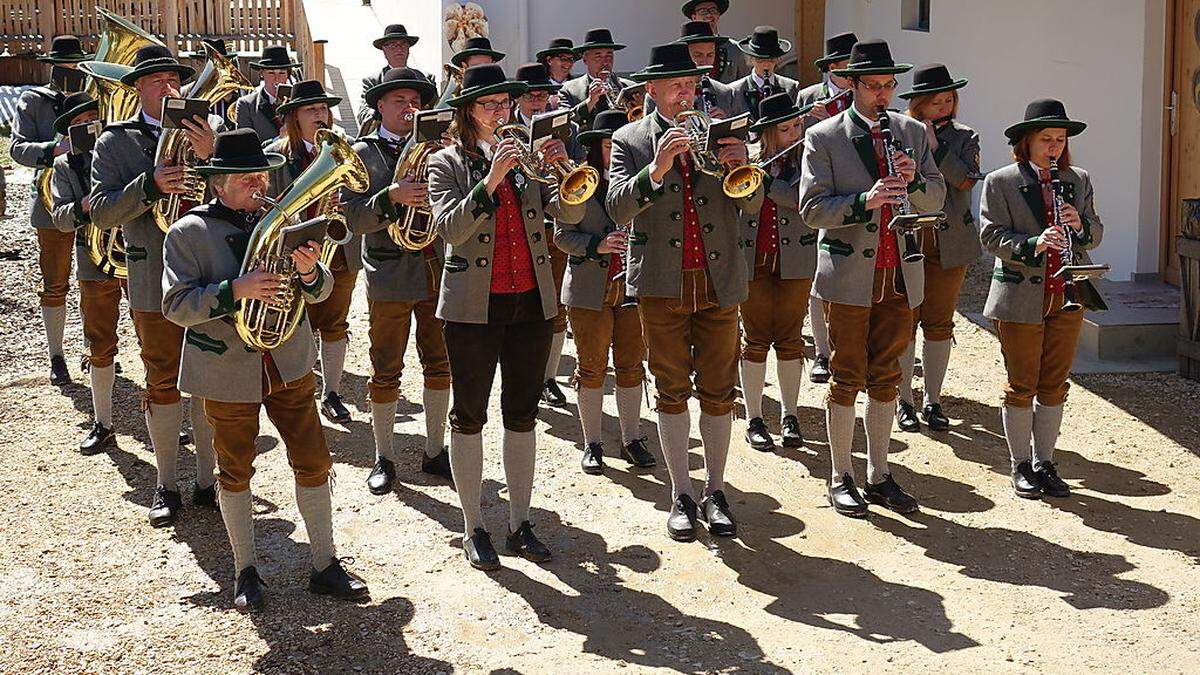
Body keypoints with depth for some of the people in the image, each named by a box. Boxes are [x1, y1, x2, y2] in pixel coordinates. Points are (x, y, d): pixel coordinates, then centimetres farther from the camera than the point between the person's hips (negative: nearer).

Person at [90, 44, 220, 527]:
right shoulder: (115, 142, 2)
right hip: (153, 280, -1)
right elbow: (103, 212, -7)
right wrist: (150, 185, -22)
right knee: (162, 383, 6)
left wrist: (211, 155, -25)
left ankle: (208, 480, 19)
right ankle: (166, 486, 18)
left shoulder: (208, 129, 5)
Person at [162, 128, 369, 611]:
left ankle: (325, 566, 16)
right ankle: (245, 571, 24)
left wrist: (311, 271, -19)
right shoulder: (188, 233, -8)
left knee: (314, 464, 4)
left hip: (289, 364, 3)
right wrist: (236, 290, -28)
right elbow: (176, 305, -15)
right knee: (236, 474, 10)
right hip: (228, 373, -3)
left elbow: (318, 293, 5)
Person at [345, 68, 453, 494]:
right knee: (385, 373, 3)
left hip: (437, 268, 4)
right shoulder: (362, 154, 0)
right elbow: (355, 219, -10)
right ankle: (383, 459, 17)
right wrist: (392, 196, -26)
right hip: (390, 275, -4)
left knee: (440, 366, 9)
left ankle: (435, 452, 23)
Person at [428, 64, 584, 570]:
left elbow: (570, 213, -2)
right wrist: (491, 180, -26)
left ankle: (520, 524, 19)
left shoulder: (526, 158, 9)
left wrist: (562, 168, -18)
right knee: (469, 417, 4)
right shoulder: (448, 163, -1)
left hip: (532, 302, 4)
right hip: (474, 307, -4)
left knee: (522, 416, 10)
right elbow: (450, 228, -17)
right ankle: (473, 529, 14)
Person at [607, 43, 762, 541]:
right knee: (672, 393, 6)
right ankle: (681, 496, 16)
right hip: (662, 284, -2)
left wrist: (740, 167, -20)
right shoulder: (629, 141, 0)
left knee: (718, 393, 6)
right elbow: (618, 208, -13)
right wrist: (656, 168, -29)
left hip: (719, 280, 2)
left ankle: (715, 491, 18)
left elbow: (752, 205, 1)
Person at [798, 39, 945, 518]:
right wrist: (865, 200, -24)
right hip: (850, 277, -4)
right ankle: (841, 479, 13)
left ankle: (879, 476, 20)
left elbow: (936, 197, 10)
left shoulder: (913, 132, 10)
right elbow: (812, 209, -10)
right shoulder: (823, 137, -3)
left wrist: (913, 180, -12)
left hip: (900, 276, 4)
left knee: (886, 379, 11)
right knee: (846, 379, 2)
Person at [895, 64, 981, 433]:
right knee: (905, 322, 4)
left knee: (939, 323, 8)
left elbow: (967, 180, -12)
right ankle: (904, 401, 15)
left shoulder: (964, 137, 4)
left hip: (949, 242, 1)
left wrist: (934, 146, -16)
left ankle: (933, 401, 18)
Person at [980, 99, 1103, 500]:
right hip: (1021, 298, -4)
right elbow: (992, 236, -10)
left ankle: (1044, 463, 20)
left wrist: (1080, 225, -11)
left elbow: (1095, 236, 12)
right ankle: (1021, 466, 16)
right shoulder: (1000, 182, -3)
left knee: (1054, 385, 9)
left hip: (1067, 298, 4)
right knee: (1021, 386, 4)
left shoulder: (1078, 181, 10)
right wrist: (1033, 244, -25)